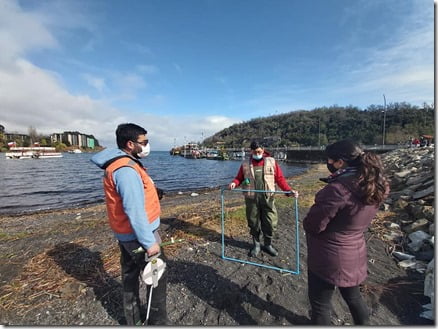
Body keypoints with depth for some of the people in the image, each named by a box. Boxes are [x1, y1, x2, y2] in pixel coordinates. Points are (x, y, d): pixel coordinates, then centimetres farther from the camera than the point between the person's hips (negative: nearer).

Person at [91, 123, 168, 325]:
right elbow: (135, 211, -29)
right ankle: (158, 321, 24)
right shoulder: (126, 170, -26)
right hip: (138, 235, -10)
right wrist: (149, 242, -24)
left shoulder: (120, 164, 7)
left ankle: (133, 318, 40)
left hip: (127, 233, 10)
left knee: (130, 275, 21)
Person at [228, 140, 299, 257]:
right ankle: (256, 245, 29)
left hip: (267, 198, 0)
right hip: (251, 199, 0)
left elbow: (280, 179, 1)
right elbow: (239, 178, 8)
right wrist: (234, 183, -14)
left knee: (270, 223, 4)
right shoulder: (245, 164, 4)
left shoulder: (271, 162, 2)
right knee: (253, 223, 9)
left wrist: (289, 190, -12)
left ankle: (268, 245, 27)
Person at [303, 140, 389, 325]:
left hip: (329, 257, -7)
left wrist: (309, 223, -3)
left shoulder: (338, 189, -30)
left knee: (320, 304, 15)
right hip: (354, 253, 8)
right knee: (353, 297, 31)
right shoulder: (374, 186, -4)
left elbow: (312, 225, -22)